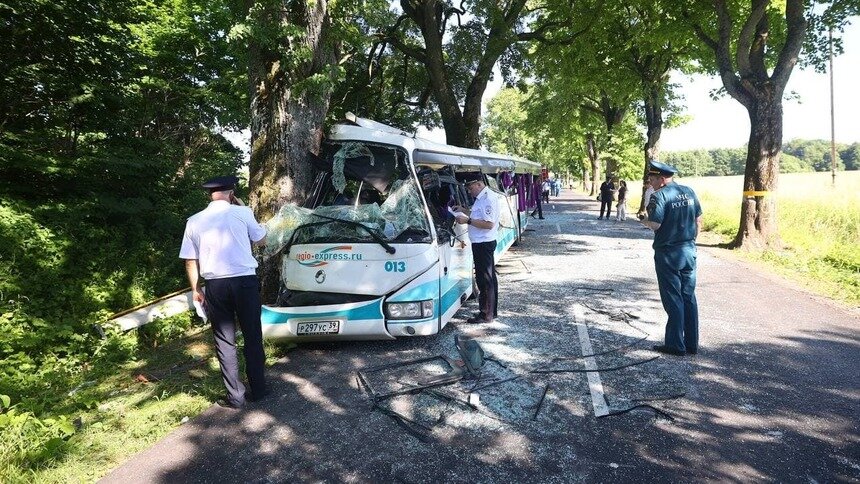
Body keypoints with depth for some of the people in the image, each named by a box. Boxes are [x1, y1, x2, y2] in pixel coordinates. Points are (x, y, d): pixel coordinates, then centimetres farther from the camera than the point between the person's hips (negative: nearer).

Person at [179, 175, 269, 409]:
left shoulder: (194, 221, 4)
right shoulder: (241, 213, -3)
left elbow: (190, 261, 5)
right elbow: (261, 240, 11)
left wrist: (196, 289, 17)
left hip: (215, 286, 1)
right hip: (245, 281, -1)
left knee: (225, 341, 9)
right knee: (253, 336, 12)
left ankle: (236, 396, 12)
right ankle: (258, 389, 20)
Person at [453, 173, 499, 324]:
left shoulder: (488, 198, -19)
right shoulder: (482, 197, 13)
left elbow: (489, 224, -25)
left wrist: (467, 220, -22)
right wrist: (464, 210, 15)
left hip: (484, 244, -11)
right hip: (482, 243, 11)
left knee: (484, 279, -4)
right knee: (489, 277, 16)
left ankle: (486, 315, 3)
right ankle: (491, 311, 27)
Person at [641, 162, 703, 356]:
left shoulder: (659, 195, -15)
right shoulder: (689, 192, 6)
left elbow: (655, 224, -22)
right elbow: (698, 221, 11)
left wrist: (646, 221, -1)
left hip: (668, 253, -6)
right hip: (689, 251, 6)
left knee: (673, 300, 2)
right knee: (689, 297, 13)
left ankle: (676, 344, 9)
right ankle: (692, 344, 19)